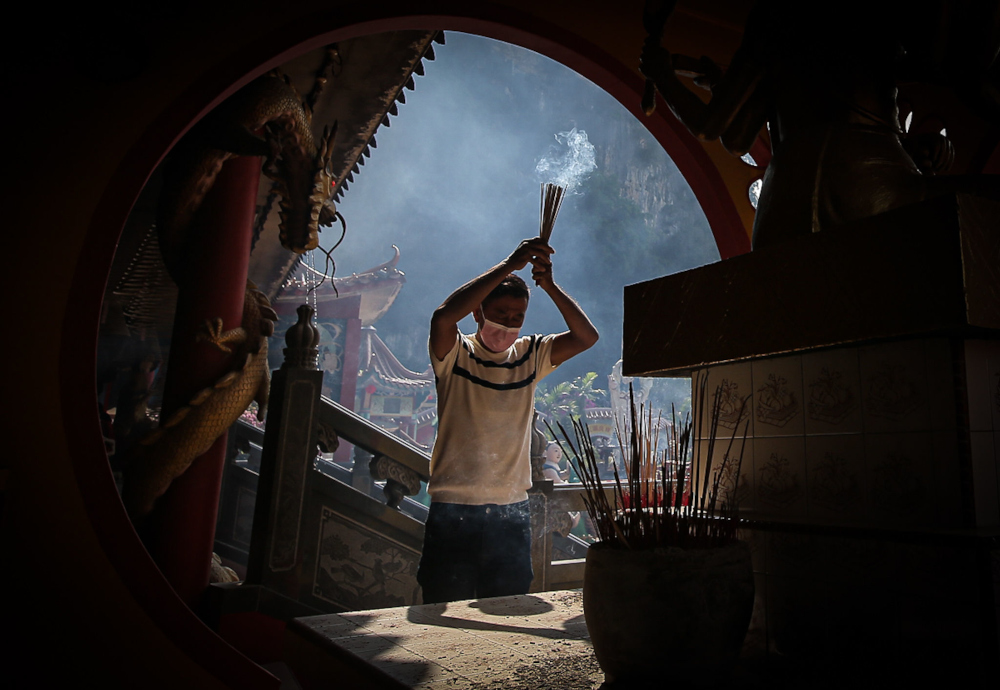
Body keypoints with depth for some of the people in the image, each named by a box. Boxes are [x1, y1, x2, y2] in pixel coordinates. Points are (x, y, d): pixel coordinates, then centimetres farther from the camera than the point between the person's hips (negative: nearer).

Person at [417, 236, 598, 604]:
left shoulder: (530, 355, 7)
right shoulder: (455, 354, -3)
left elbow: (586, 336, -3)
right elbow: (443, 317, -25)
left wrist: (549, 285, -16)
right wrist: (508, 266, -25)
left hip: (512, 511, 3)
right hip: (454, 509, -3)